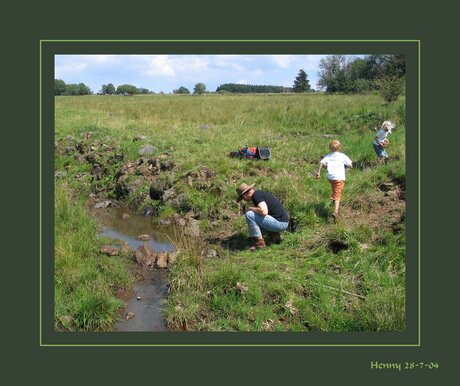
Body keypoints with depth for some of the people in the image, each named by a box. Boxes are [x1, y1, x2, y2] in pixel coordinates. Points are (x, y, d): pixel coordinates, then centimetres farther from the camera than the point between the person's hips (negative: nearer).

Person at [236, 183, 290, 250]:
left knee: (249, 215, -15)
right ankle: (274, 234, 13)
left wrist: (251, 208, -10)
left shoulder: (256, 196, -13)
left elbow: (264, 212, -28)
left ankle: (259, 242, -7)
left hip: (279, 223, -10)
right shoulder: (259, 193, 17)